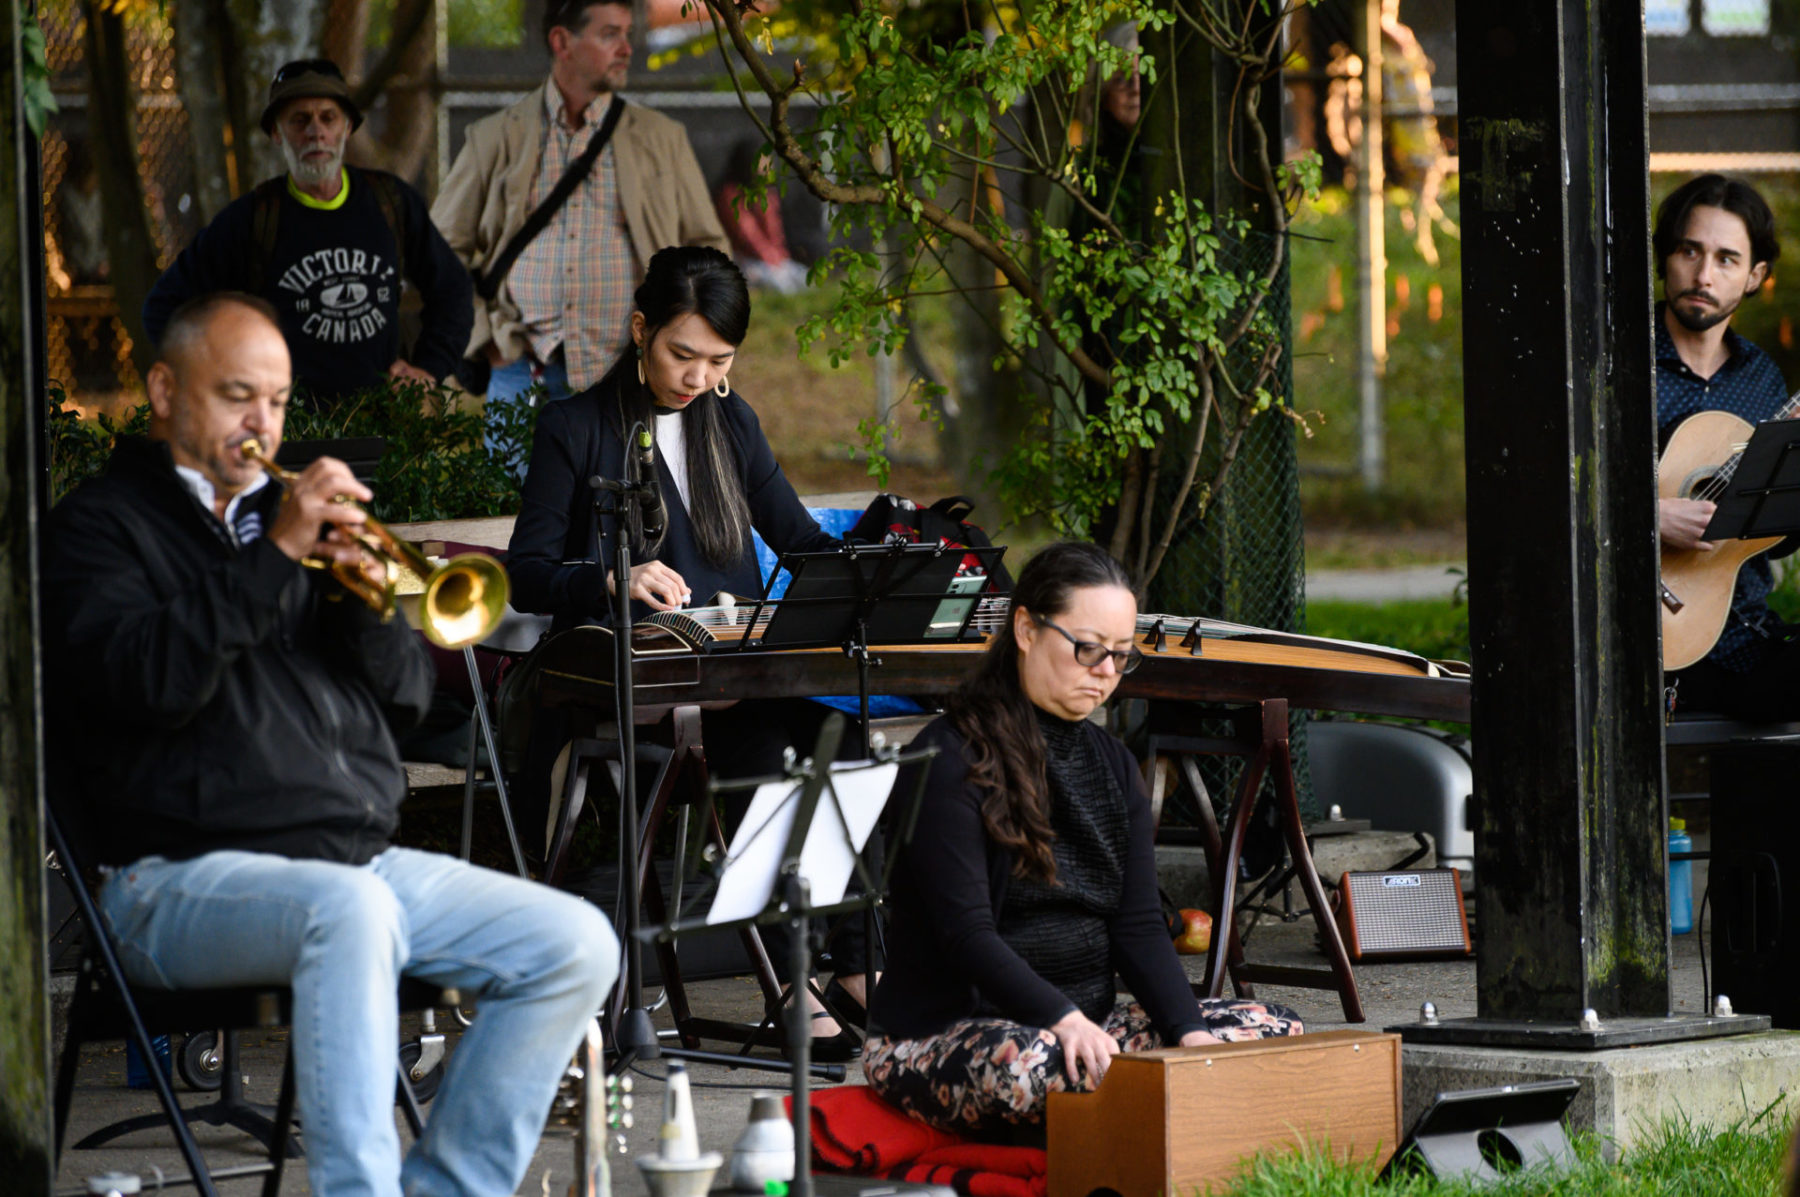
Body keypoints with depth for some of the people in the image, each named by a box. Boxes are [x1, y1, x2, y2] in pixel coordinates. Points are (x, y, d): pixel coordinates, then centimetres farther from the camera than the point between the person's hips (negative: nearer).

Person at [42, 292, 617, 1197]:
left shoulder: (289, 511, 23)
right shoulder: (99, 527, 5)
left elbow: (408, 697, 18)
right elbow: (145, 682, -16)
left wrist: (357, 595, -2)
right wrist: (275, 555, -17)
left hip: (362, 859, 7)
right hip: (187, 876, -7)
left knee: (576, 947, -9)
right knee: (349, 908, -39)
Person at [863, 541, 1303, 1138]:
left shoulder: (1111, 764, 15)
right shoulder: (948, 762, -8)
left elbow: (1139, 926, 8)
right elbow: (966, 931, -18)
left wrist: (1189, 1032, -10)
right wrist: (1064, 1020, -32)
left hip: (1088, 1023, 7)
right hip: (940, 1036, -7)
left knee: (1276, 1029, -9)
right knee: (1033, 1065, -42)